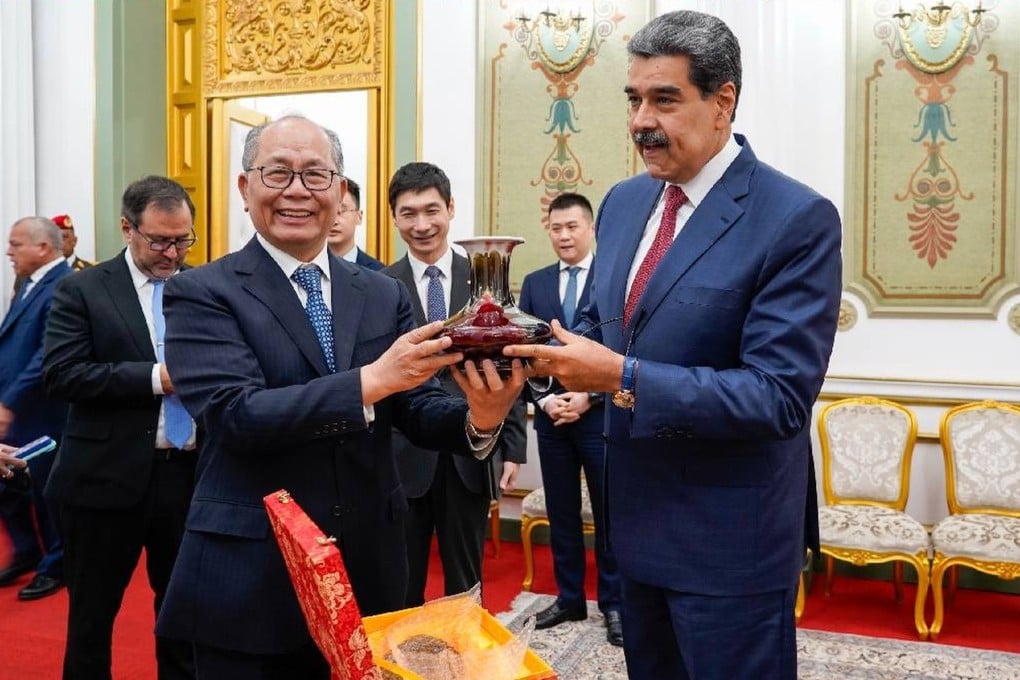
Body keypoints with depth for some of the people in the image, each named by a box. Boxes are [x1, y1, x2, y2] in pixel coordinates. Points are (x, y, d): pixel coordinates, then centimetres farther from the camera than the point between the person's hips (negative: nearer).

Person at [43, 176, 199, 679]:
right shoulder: (82, 290, -3)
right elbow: (61, 374, -12)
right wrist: (155, 377, -21)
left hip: (190, 472, 3)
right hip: (108, 477, -2)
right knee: (92, 611, 14)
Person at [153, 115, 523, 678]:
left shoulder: (384, 294, 5)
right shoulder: (202, 292, -6)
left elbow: (417, 410, -1)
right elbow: (235, 415, -19)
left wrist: (480, 418, -22)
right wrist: (371, 379, -28)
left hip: (368, 571, 4)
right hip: (249, 580, -3)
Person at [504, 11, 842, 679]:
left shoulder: (798, 219, -18)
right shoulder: (623, 202, 5)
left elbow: (779, 396, -24)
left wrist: (622, 378, -28)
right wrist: (544, 348, -8)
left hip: (729, 543, -6)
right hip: (639, 518, 7)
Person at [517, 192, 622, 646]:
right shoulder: (534, 284, 9)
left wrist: (589, 396, -14)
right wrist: (545, 398, -7)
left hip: (602, 415, -3)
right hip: (552, 417, 4)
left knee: (608, 514, 7)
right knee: (561, 513, 12)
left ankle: (613, 603, 21)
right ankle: (569, 598, 26)